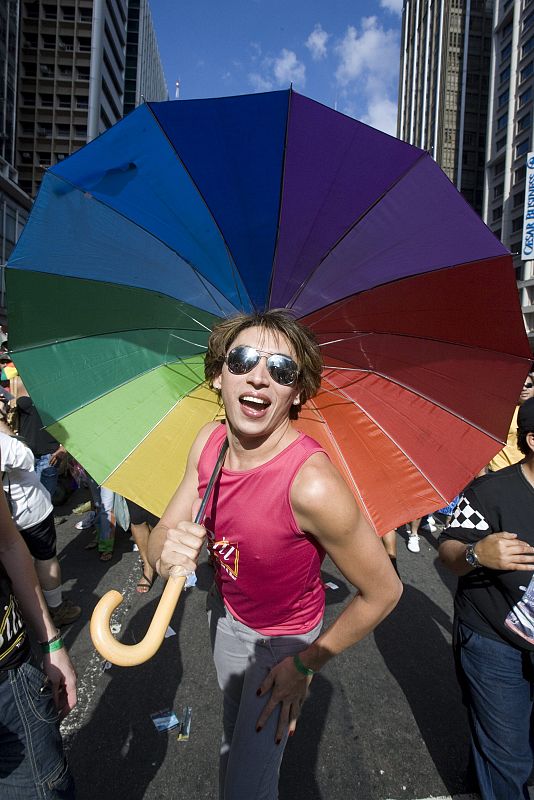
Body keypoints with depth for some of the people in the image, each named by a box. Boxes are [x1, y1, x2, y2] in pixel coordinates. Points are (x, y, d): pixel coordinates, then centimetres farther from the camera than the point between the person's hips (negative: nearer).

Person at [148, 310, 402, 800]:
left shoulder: (312, 484, -39)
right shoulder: (210, 441, -18)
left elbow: (383, 592, -26)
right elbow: (161, 535, -10)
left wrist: (307, 664, -15)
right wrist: (167, 552, -35)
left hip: (283, 639, -5)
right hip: (224, 612, 6)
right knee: (233, 727, 31)